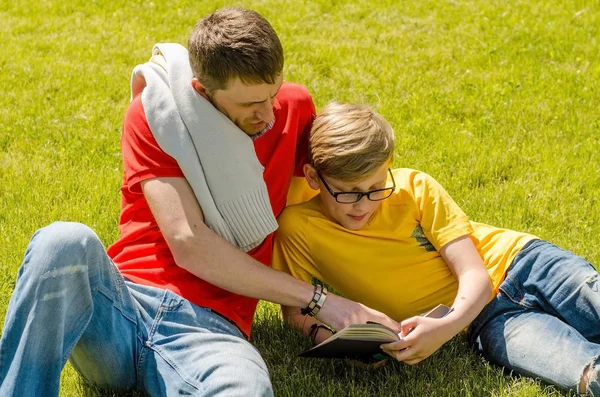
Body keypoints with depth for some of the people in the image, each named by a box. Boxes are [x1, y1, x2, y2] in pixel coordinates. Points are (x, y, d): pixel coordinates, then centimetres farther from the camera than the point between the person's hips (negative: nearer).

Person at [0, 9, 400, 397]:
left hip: (209, 325, 1)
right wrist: (317, 298, -12)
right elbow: (189, 244, -10)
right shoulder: (153, 114, -1)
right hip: (121, 297, 0)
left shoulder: (294, 106, 8)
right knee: (66, 243, -36)